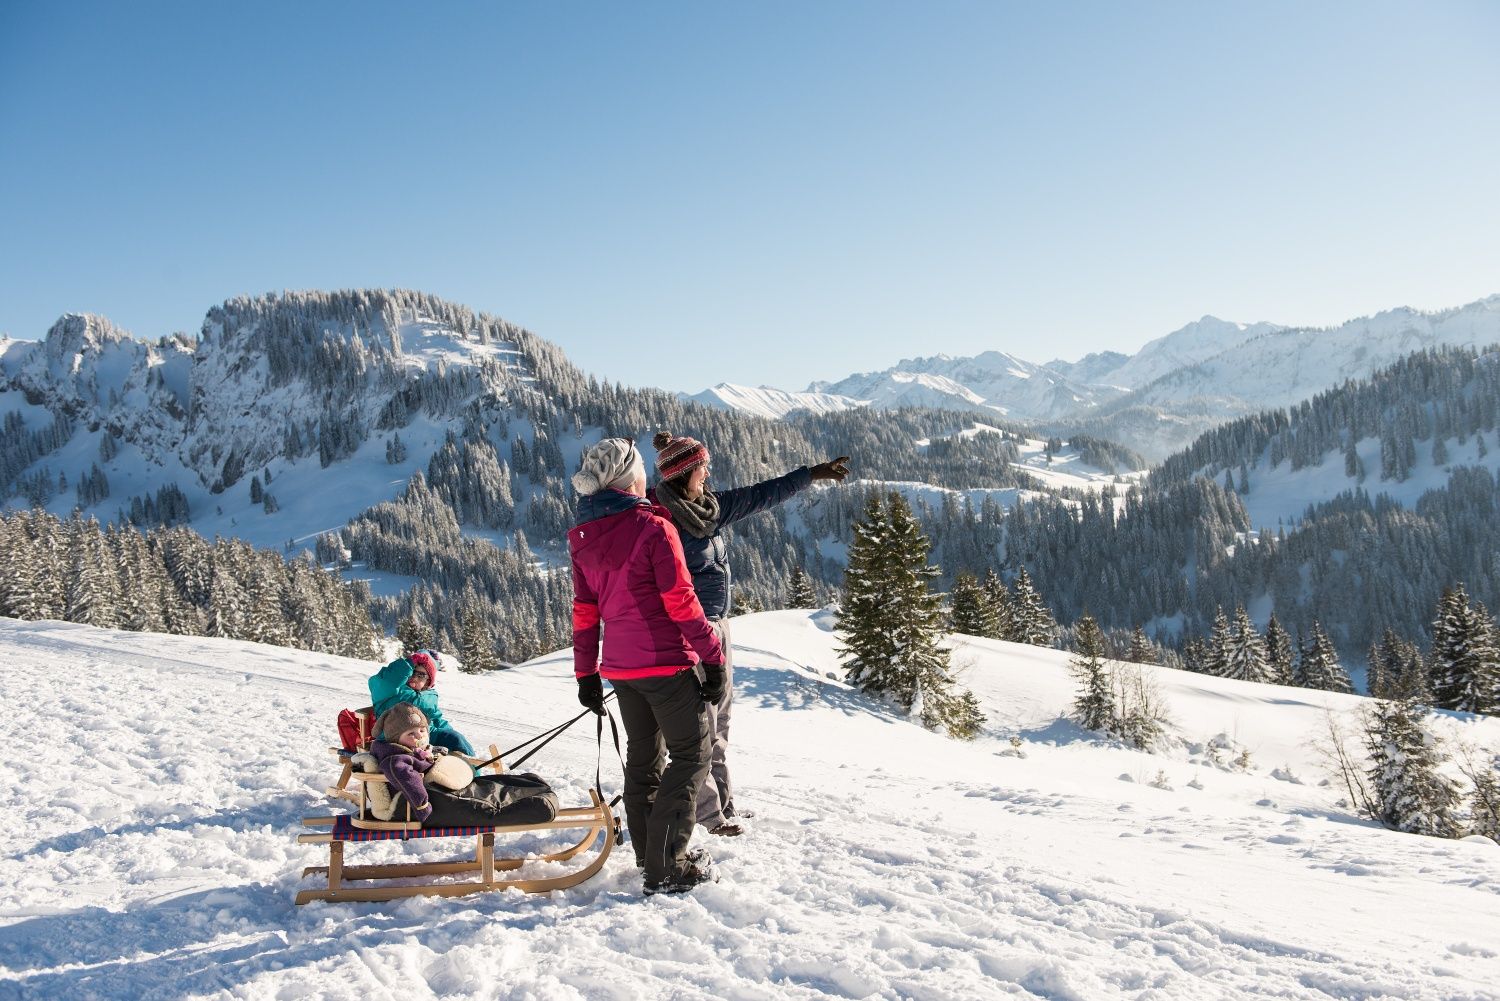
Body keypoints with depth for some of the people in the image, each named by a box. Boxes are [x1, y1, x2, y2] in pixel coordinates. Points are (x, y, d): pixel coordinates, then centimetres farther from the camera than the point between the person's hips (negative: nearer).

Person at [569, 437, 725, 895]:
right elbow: (681, 602, -16)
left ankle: (649, 853, 27)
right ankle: (667, 867, -2)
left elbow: (584, 611, 9)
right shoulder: (653, 528, -15)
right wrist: (713, 657, -9)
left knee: (643, 757, 19)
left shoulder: (583, 538, 5)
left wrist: (585, 674, 16)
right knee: (691, 754, 3)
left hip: (619, 666, 7)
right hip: (666, 663, -7)